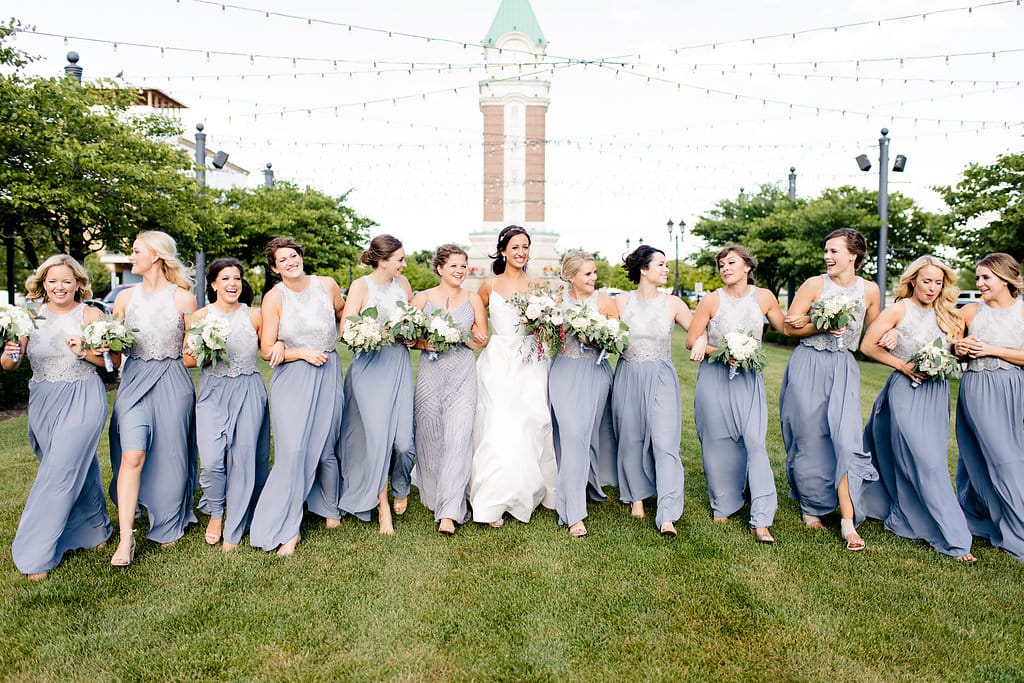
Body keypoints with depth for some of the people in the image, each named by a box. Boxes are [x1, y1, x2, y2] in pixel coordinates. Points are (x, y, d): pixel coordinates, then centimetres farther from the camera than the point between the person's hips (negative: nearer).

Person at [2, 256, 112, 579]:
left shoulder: (90, 315, -5)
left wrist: (85, 352, -20)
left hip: (82, 402, -4)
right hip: (42, 402, 4)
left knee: (60, 473, -5)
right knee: (79, 467, 15)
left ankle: (35, 554, 8)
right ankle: (94, 529, 35)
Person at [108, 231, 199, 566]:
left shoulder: (183, 298, -2)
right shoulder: (126, 297, 7)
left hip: (171, 382, -2)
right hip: (134, 379, 2)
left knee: (169, 455, 6)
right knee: (132, 454, -11)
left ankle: (169, 525, 27)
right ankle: (126, 538, -3)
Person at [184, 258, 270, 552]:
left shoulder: (254, 315, 3)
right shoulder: (201, 316, 3)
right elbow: (187, 360, 4)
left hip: (248, 393, 0)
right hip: (213, 393, 0)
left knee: (242, 460, 0)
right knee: (211, 460, -11)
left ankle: (234, 530, 17)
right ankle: (215, 513, 19)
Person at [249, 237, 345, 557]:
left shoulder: (327, 285, 0)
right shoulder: (274, 297, -6)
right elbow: (267, 351, -5)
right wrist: (303, 352, -14)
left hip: (327, 375, 2)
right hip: (291, 380, -2)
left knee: (326, 448, 9)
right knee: (293, 450, -10)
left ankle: (329, 508, 33)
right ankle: (287, 528, 3)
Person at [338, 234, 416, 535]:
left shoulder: (403, 283, 9)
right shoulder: (361, 286, -6)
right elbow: (346, 331, -11)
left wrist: (411, 334, 1)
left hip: (399, 365, 4)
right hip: (370, 367, -4)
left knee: (403, 439, -3)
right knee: (378, 436, -4)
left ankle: (401, 488, 29)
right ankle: (382, 504, 16)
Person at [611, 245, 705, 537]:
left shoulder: (673, 303, 1)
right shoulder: (621, 301, 1)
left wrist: (700, 341, -15)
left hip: (661, 379, 0)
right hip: (628, 378, 1)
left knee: (664, 443, -10)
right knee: (631, 440, 8)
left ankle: (666, 516, -7)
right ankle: (636, 496, 30)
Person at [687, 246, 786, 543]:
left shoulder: (764, 297, 1)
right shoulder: (712, 300, -5)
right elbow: (691, 340, -2)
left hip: (750, 379, 1)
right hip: (715, 378, -1)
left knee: (755, 441, -10)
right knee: (718, 444, 5)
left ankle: (760, 521, -3)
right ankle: (723, 507, 26)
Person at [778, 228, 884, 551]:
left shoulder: (869, 290, 5)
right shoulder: (815, 284, -3)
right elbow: (789, 327, -2)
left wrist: (890, 334, -2)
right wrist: (822, 327, -16)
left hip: (844, 369, 2)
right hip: (808, 367, -1)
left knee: (844, 438, -9)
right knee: (809, 439, 4)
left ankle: (847, 521, -3)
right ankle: (810, 506, 22)